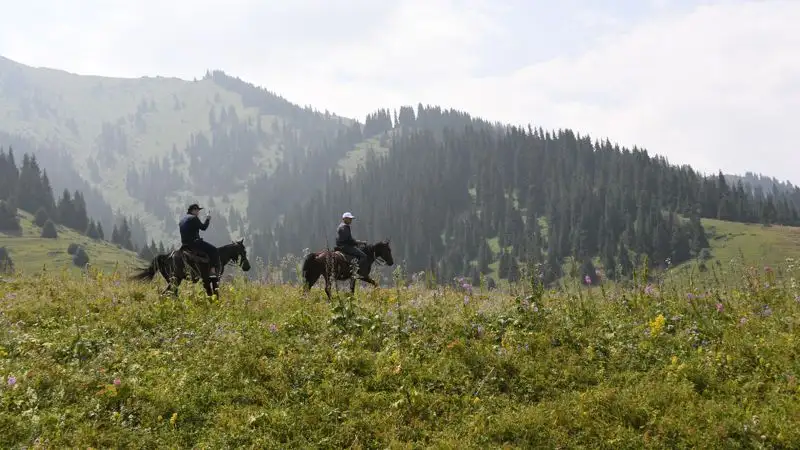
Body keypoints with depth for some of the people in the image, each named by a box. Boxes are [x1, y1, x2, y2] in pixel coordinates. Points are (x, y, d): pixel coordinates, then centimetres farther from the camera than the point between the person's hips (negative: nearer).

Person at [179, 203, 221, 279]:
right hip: (194, 242, -10)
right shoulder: (194, 218, -13)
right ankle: (213, 269, -15)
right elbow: (203, 227, -11)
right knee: (213, 250, -8)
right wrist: (208, 219, 2)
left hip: (184, 243, 10)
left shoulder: (182, 219, 17)